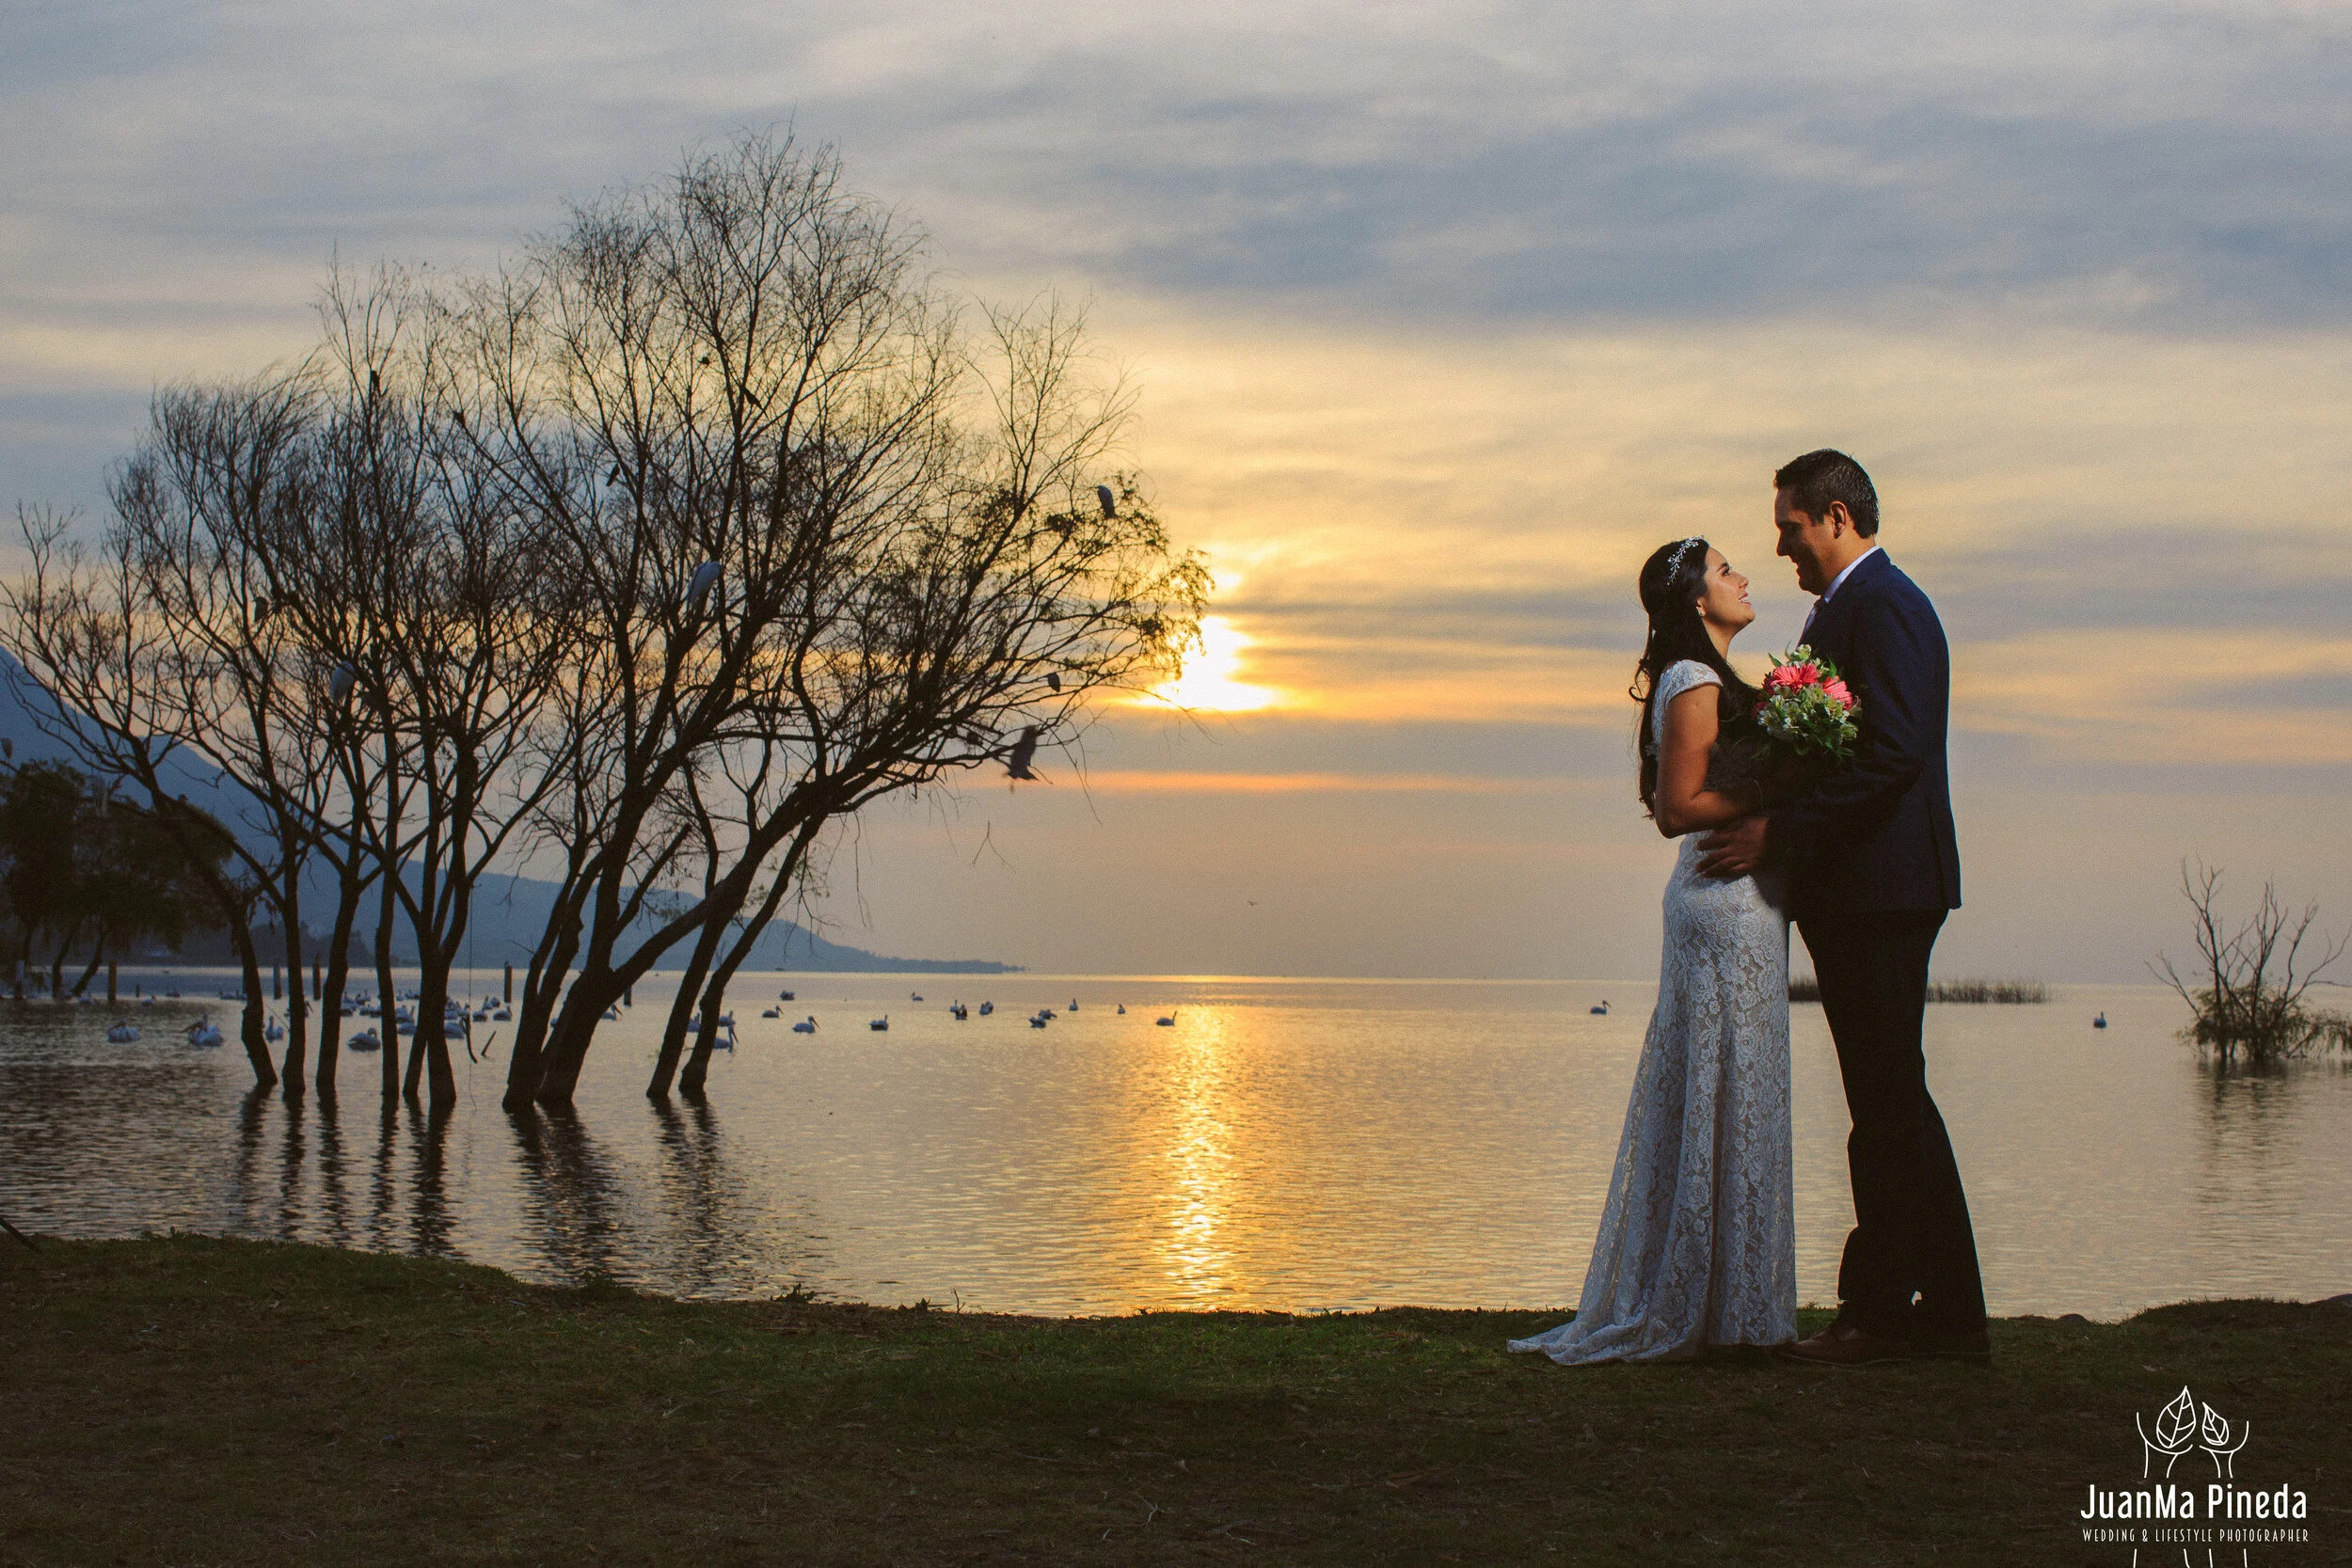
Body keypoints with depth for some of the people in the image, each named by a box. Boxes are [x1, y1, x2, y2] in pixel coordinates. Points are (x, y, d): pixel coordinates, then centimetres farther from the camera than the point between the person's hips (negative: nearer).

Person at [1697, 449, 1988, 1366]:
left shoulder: (1880, 603, -12)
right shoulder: (1855, 604, 20)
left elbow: (1894, 752, -22)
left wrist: (1780, 830, -20)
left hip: (1878, 888, -11)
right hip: (1865, 888, 11)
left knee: (1888, 1103, -6)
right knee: (1897, 1102, 12)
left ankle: (1880, 1311, -1)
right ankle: (1950, 1313, 17)